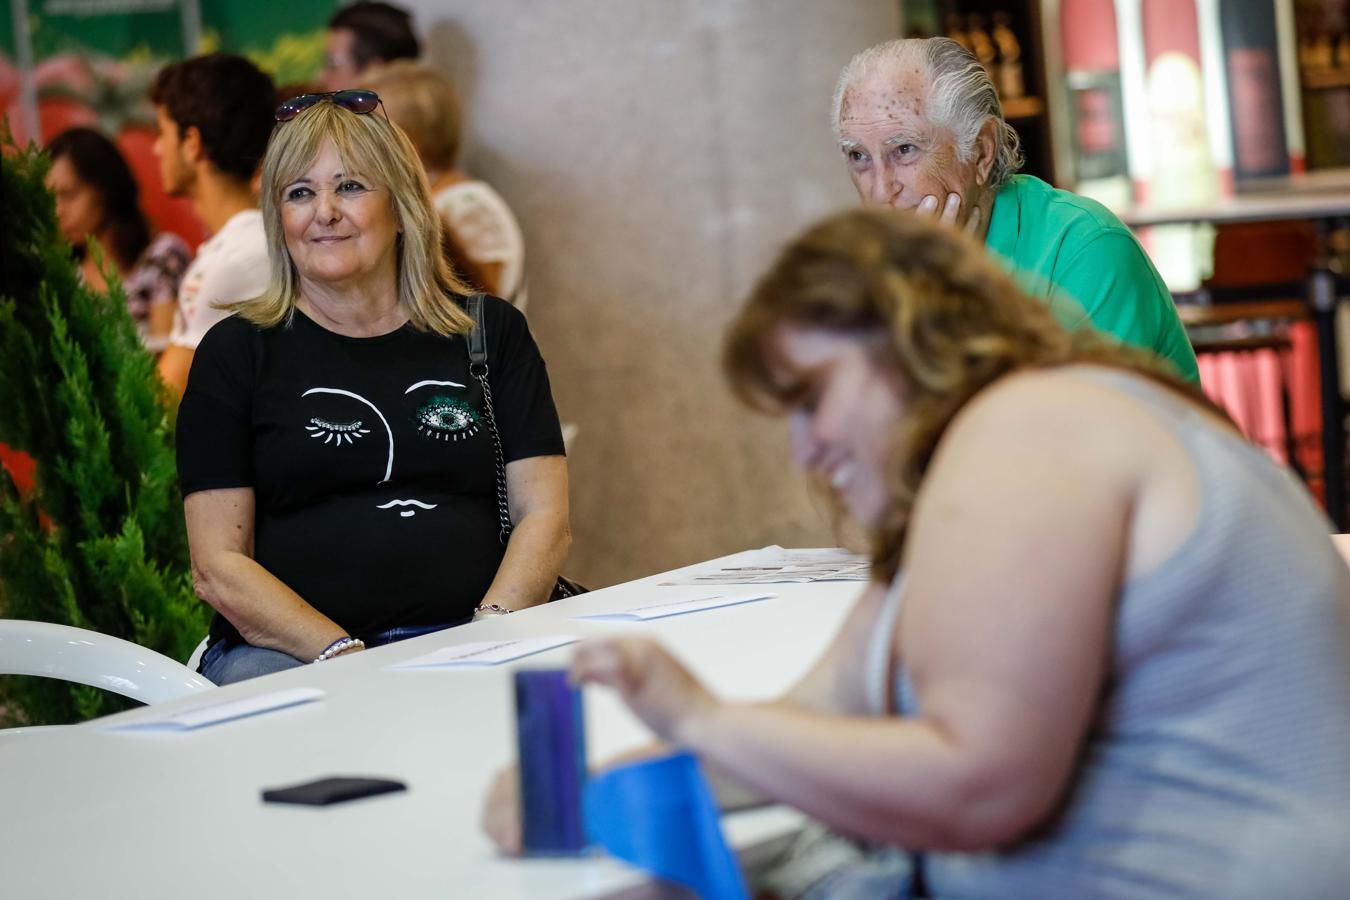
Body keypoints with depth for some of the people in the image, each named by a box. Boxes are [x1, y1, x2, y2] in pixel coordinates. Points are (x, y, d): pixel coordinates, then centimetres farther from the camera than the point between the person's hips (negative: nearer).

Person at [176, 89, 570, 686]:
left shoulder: (490, 333, 15)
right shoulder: (238, 351, 9)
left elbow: (544, 516, 9)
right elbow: (218, 567, 1)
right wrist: (344, 656, -15)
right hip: (285, 654, -1)